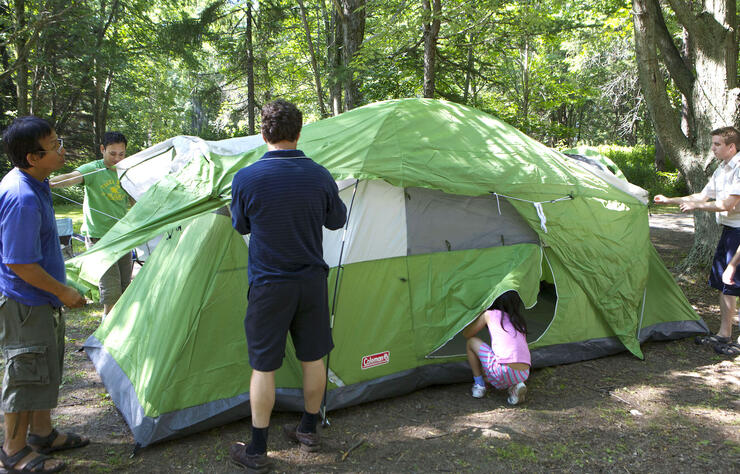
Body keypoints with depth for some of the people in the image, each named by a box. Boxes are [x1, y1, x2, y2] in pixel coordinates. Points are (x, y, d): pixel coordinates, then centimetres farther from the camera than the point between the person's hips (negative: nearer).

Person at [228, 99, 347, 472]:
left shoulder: (245, 179, -13)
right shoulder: (320, 177, -6)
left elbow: (241, 227, 4)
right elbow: (337, 221, 10)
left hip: (268, 285, -2)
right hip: (312, 282, 3)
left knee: (263, 366, 7)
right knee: (313, 357, 17)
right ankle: (309, 431, 33)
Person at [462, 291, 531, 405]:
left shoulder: (490, 314, 8)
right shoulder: (519, 321, 22)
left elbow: (466, 334, 21)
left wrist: (479, 314, 35)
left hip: (503, 372, -5)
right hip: (523, 375, 6)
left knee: (472, 342, 16)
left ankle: (479, 385, 16)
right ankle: (515, 386, 9)